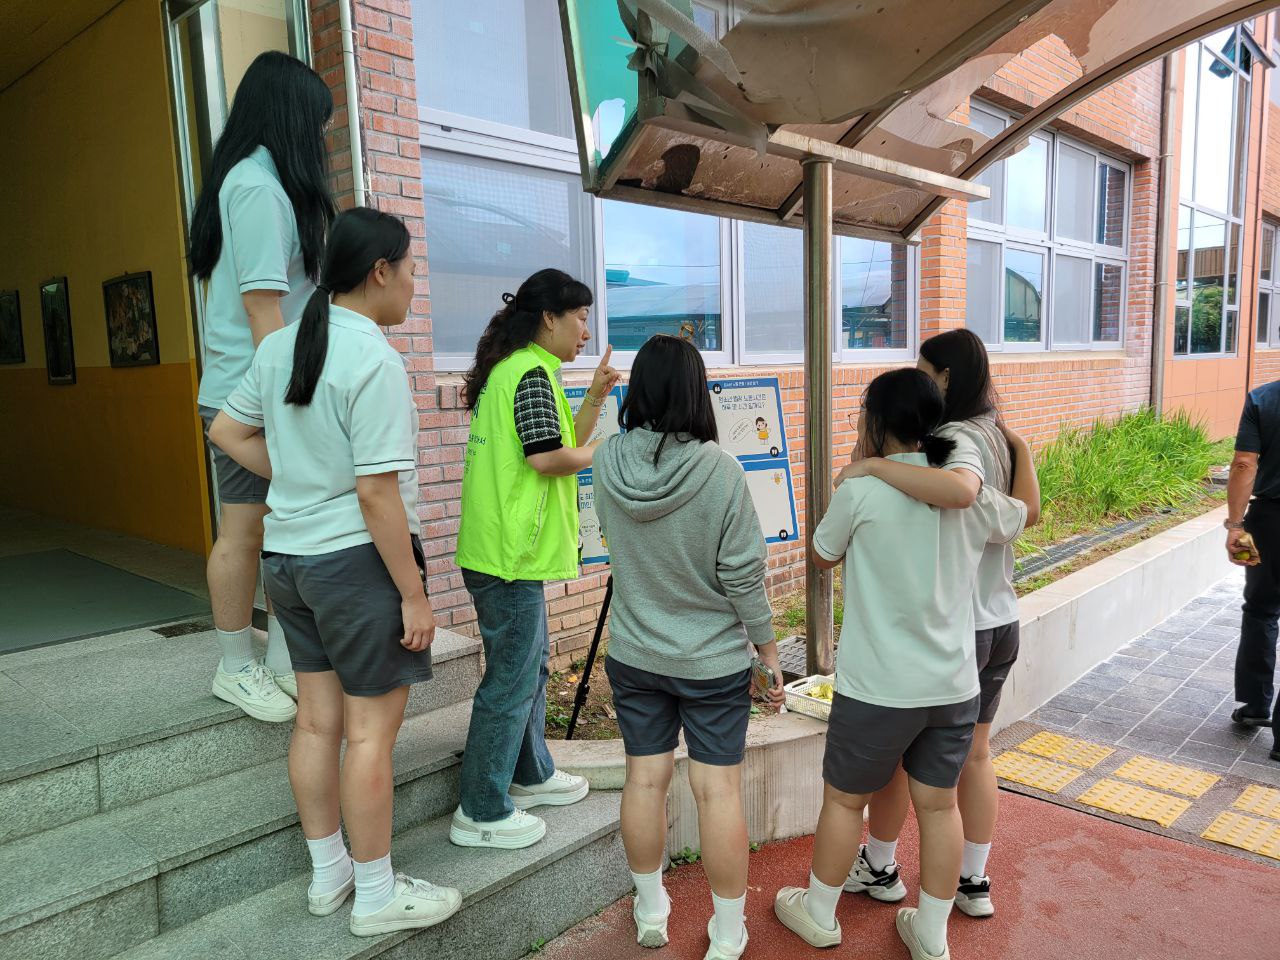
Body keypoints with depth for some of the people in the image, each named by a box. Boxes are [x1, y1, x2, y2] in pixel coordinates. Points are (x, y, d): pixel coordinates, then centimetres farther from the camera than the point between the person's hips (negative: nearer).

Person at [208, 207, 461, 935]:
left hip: (289, 555, 8)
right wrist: (415, 597, -16)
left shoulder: (280, 346, 6)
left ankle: (328, 874, 33)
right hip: (358, 559, -8)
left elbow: (227, 431, 16)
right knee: (370, 732, 4)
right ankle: (377, 895, 20)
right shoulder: (375, 361, -20)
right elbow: (377, 495, -22)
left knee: (317, 720, 17)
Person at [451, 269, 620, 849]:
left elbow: (564, 440, 18)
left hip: (502, 547, 11)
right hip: (510, 553, -11)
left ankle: (531, 776, 37)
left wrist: (594, 397, 7)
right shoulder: (532, 371, -14)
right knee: (511, 679, -1)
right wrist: (598, 452, -5)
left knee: (531, 662, 21)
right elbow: (547, 457, -22)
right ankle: (480, 814, 12)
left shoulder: (509, 369, 17)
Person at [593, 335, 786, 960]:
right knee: (717, 789, 8)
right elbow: (744, 575, -15)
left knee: (644, 778, 15)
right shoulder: (720, 471, -21)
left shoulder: (607, 462, -10)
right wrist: (769, 650, -3)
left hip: (633, 655, 3)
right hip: (714, 661, -3)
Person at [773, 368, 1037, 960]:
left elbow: (821, 556, 1)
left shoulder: (861, 491, -17)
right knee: (939, 804, 19)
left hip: (876, 689, -4)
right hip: (955, 686, 5)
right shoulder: (969, 493, -3)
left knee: (843, 799, 16)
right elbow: (1026, 513, 20)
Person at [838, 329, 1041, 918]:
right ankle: (974, 882, 33)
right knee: (975, 752, 20)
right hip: (1000, 625, 8)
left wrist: (873, 465, -35)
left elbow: (959, 489, -44)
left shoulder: (959, 439, -21)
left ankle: (879, 869, 32)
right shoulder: (997, 436, 5)